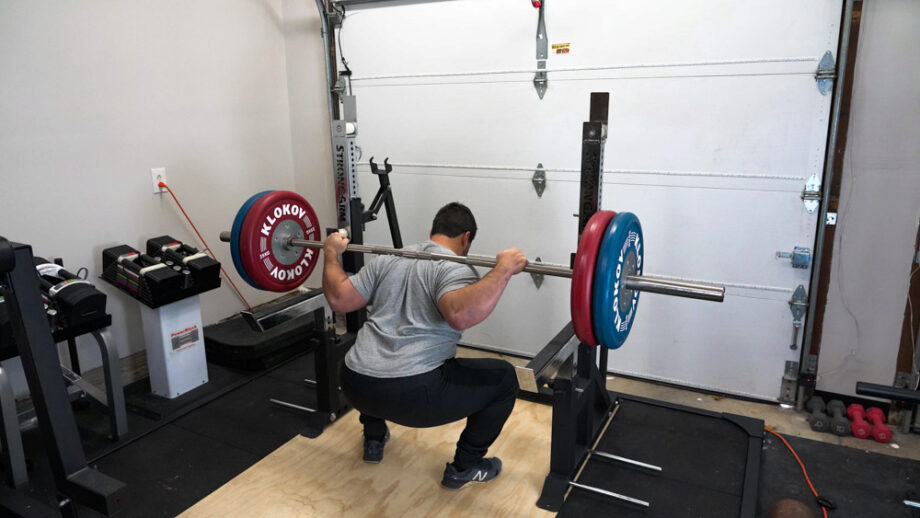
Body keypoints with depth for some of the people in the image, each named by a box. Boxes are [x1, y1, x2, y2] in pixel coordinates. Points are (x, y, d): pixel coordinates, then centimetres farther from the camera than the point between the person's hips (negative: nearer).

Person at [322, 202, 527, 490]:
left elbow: (338, 299, 15)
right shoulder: (453, 269, -5)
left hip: (355, 385, 8)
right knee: (503, 377, 8)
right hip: (411, 394, -7)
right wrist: (504, 269, -21)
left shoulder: (387, 259, 14)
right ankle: (464, 467, 20)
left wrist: (332, 254, 28)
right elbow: (460, 314, -27)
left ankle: (374, 438, 42)